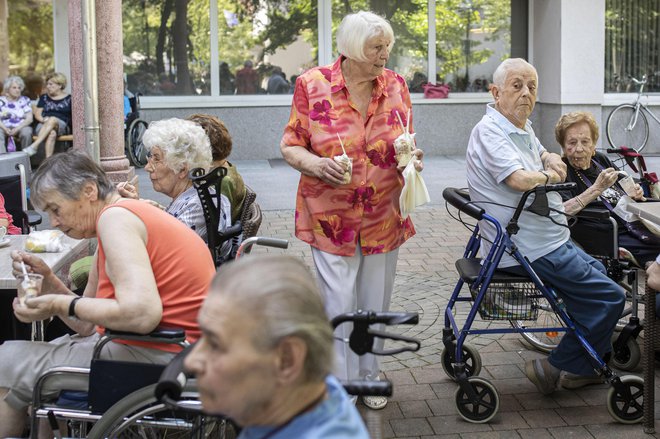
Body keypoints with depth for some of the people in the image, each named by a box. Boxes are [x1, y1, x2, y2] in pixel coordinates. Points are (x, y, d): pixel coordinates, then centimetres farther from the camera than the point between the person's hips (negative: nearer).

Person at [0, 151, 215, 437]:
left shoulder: (115, 217, -13)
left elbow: (141, 314, -27)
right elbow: (88, 326, 16)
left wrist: (62, 305, -15)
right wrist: (48, 282, 3)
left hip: (160, 357, -10)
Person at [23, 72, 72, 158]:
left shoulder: (69, 99, 12)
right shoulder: (44, 98, 22)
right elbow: (37, 114, 16)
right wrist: (43, 120, -8)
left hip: (62, 126, -1)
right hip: (44, 125, 2)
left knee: (52, 119, -38)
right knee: (52, 133, -37)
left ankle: (34, 146, -47)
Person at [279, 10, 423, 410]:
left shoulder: (396, 85, 3)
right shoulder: (312, 85, -7)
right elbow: (291, 146, -2)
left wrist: (412, 156, -9)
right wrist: (317, 164, -22)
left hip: (384, 216, 4)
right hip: (331, 216, -3)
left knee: (376, 305, 14)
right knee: (340, 308, -3)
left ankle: (369, 377, 34)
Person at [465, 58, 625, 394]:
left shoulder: (522, 128, 12)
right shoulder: (489, 131, -19)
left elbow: (547, 157, 27)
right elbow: (520, 179, -32)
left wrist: (552, 161, 1)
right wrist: (547, 175, -10)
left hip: (549, 239, 11)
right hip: (532, 249, -11)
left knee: (597, 273, 26)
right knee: (609, 297, -9)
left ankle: (583, 369, 32)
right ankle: (553, 368, 1)